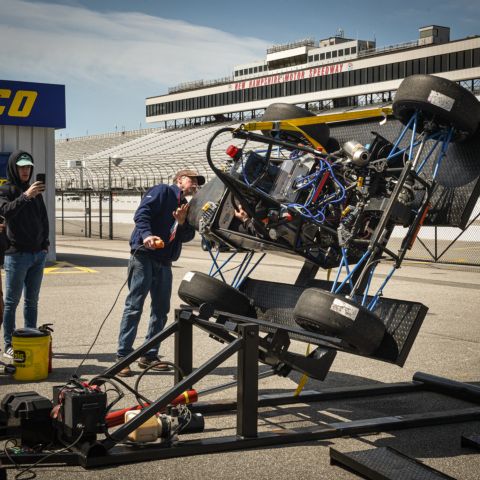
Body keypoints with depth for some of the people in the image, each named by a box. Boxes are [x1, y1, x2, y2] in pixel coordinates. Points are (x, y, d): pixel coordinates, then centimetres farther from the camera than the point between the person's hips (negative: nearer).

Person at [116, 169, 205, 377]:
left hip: (164, 262, 8)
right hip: (144, 255, -8)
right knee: (134, 306, -9)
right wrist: (146, 235, -28)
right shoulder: (163, 191, 0)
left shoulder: (186, 207, 22)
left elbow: (188, 236, 9)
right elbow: (142, 213, -13)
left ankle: (149, 355, 17)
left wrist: (181, 222, -10)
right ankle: (123, 356, -8)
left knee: (161, 309, 9)